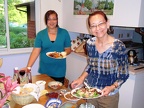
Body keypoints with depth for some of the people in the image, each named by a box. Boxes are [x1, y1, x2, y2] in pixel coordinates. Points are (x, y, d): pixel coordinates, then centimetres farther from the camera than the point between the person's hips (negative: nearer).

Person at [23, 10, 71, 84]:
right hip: (44, 71, 0)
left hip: (59, 71, 0)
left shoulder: (64, 33, -1)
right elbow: (35, 52, -6)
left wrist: (63, 53, -18)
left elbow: (68, 49, 4)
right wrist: (28, 67, -16)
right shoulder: (40, 34, -1)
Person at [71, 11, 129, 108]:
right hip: (89, 92, 4)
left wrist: (112, 87, -27)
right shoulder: (90, 43, -8)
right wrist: (81, 78, -6)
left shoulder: (119, 46, -20)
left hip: (108, 95, -4)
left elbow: (124, 75, -12)